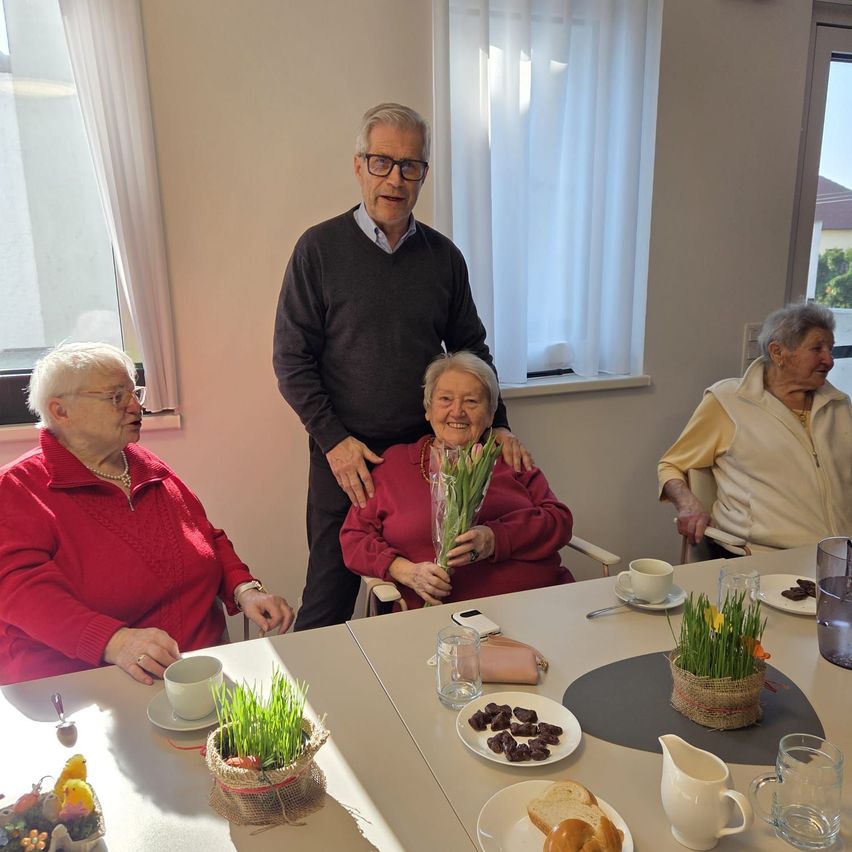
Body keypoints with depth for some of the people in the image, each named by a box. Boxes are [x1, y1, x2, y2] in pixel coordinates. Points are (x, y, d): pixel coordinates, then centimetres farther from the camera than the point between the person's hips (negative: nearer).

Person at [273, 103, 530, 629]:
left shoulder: (443, 256, 6)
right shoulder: (320, 248, -3)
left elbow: (471, 349, 14)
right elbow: (292, 359, -4)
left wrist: (497, 425, 2)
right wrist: (334, 440, -11)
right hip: (344, 455, -3)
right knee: (329, 598, 7)